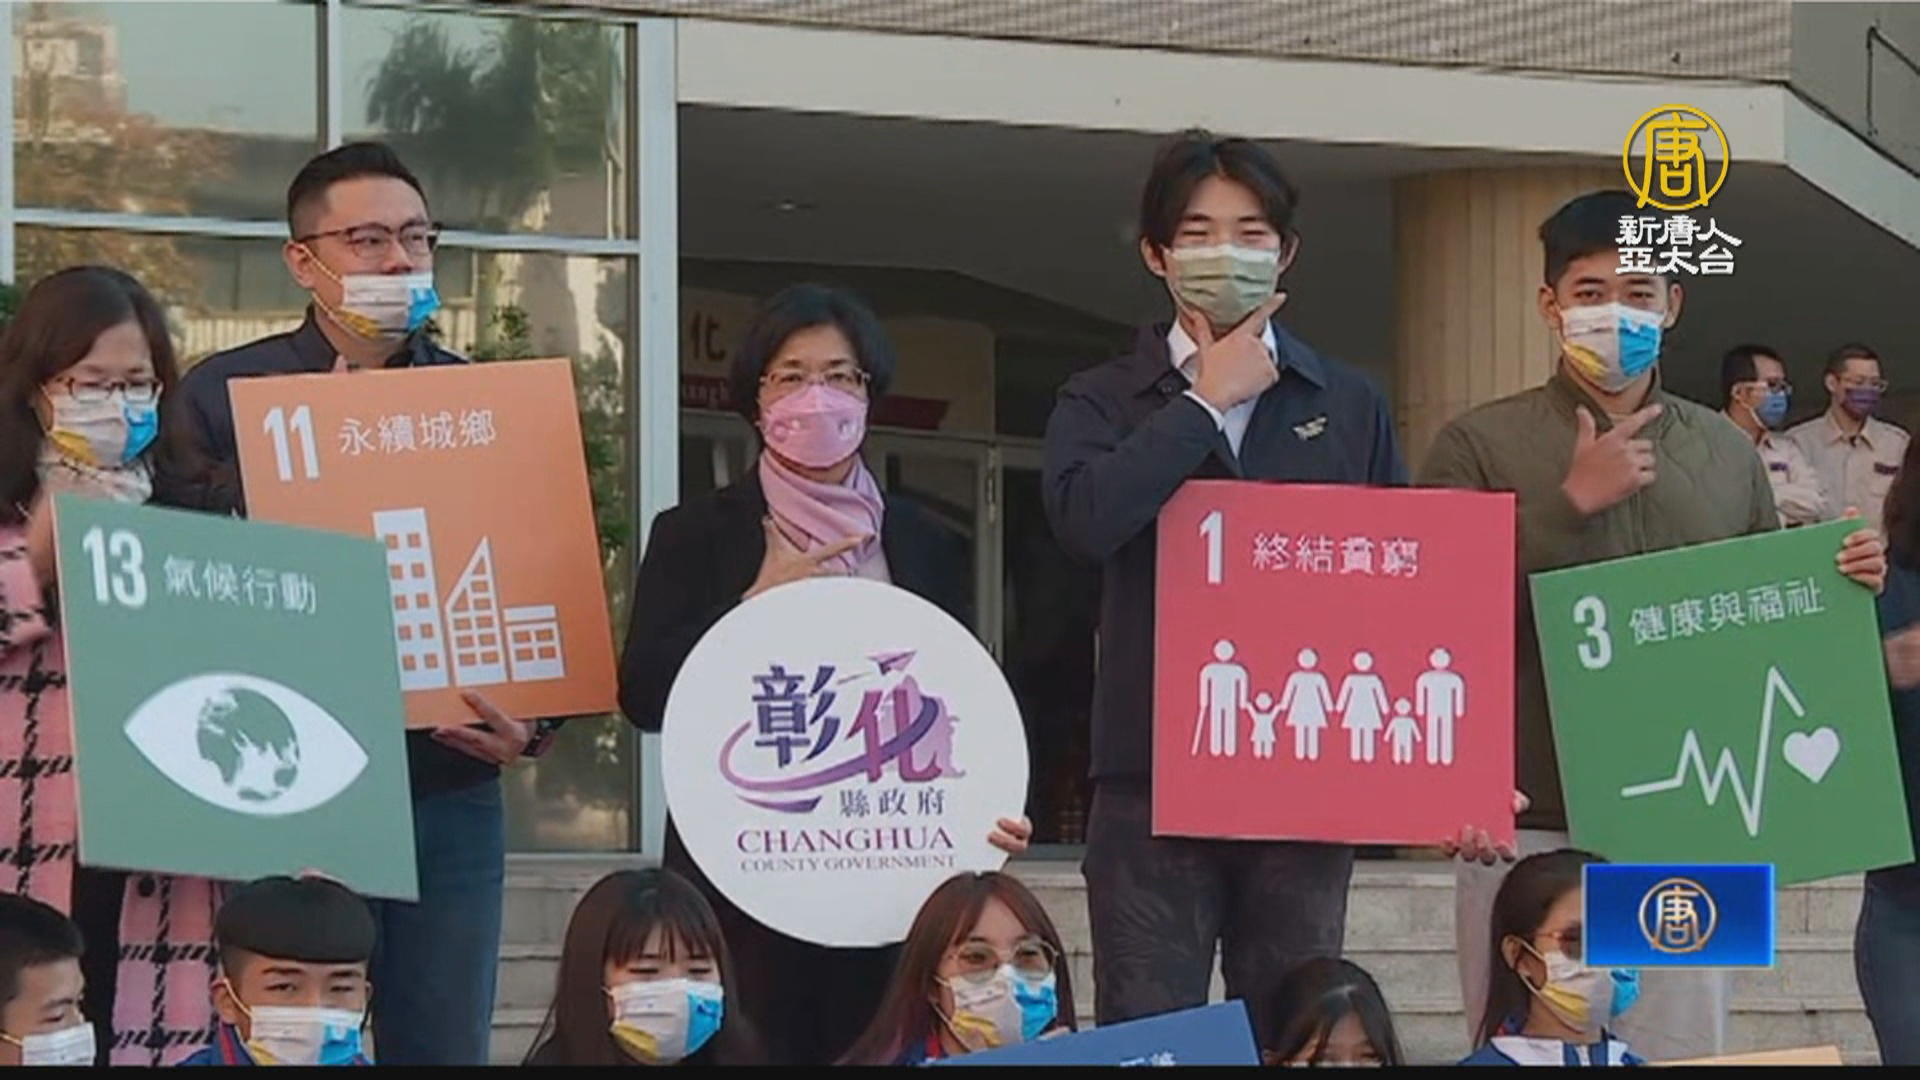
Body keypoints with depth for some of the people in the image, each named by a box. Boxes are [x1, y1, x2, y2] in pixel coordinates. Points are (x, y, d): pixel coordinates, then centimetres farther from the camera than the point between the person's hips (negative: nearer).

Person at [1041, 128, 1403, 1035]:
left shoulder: (1351, 405, 13)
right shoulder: (1102, 402, 7)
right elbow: (1084, 517, -15)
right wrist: (1208, 402, -6)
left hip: (1305, 772, 2)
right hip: (1154, 778, -2)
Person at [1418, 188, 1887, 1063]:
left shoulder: (1726, 451, 12)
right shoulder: (1479, 446, 1)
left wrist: (1839, 585, -2)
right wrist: (1572, 503, -13)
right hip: (1531, 824, -3)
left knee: (1681, 1047, 5)